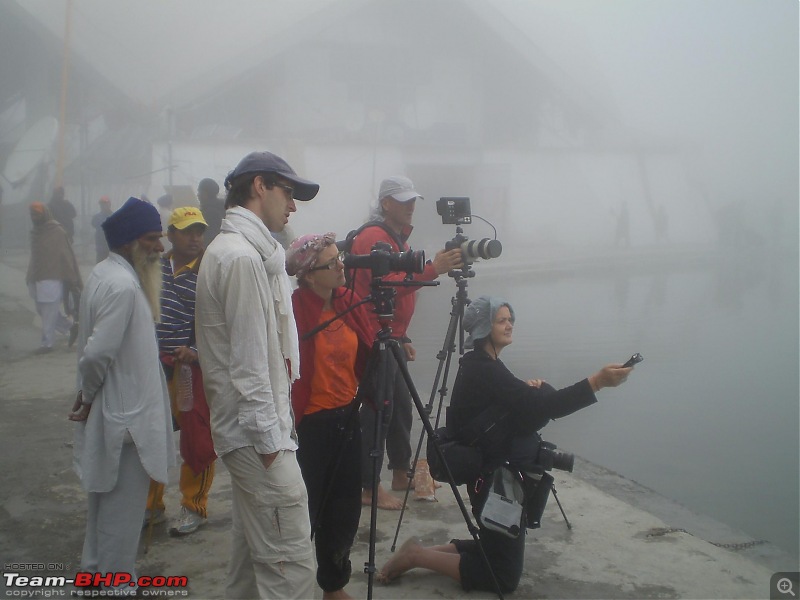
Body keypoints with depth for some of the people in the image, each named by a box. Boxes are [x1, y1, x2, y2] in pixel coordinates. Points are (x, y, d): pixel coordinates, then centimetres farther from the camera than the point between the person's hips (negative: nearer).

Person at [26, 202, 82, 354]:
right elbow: (34, 257, 17)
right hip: (38, 279, 8)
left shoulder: (57, 232, -10)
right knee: (42, 310, 13)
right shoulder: (35, 232, 11)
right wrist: (30, 278, 17)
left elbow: (66, 256, -11)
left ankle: (47, 343, 8)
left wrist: (72, 279, -12)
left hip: (53, 279, -8)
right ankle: (71, 327, 26)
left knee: (49, 313, -2)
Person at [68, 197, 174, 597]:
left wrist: (88, 395, 12)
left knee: (106, 492, 24)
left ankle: (97, 566, 40)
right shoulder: (123, 285, -25)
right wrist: (89, 396, -11)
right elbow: (97, 354, -27)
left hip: (112, 408, 10)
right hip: (125, 413, -10)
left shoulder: (105, 273, 6)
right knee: (123, 502, 4)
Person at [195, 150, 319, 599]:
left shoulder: (241, 249, 14)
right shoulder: (242, 257, -18)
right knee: (292, 561, -8)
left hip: (250, 426, 11)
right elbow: (248, 361, -21)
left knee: (253, 549, 20)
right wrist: (269, 437, -17)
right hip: (259, 430, -11)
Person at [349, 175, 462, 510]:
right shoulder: (373, 238, -14)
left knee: (400, 404, 14)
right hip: (374, 338, -10)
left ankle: (401, 473, 26)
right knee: (378, 408, -7)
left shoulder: (396, 237, 18)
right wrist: (433, 269, -33)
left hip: (391, 337, 10)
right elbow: (388, 284, -27)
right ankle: (369, 488, -1)